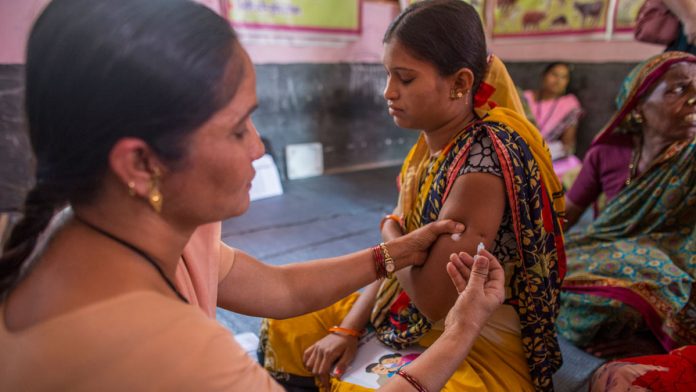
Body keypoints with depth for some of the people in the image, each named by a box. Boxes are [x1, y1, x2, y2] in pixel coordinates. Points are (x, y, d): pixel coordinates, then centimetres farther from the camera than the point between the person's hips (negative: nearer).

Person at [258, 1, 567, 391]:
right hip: (409, 315, 8)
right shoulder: (434, 142, -2)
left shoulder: (482, 162, -28)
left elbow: (433, 301, -26)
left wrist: (390, 232, -10)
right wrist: (348, 327, -3)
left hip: (478, 350, -8)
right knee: (283, 329, 9)